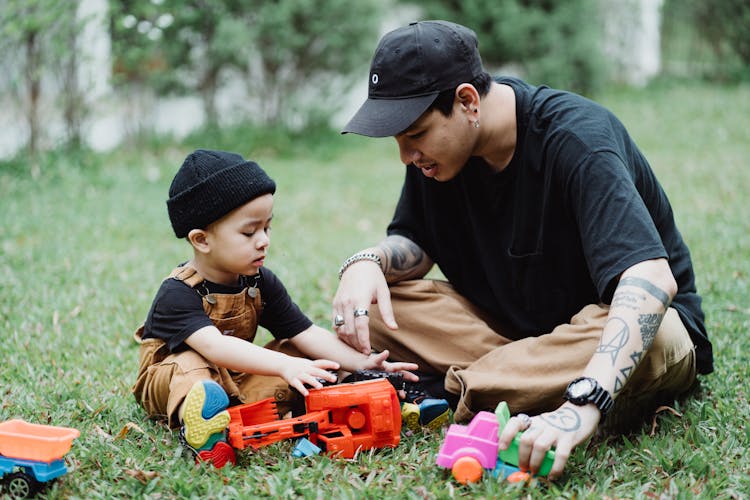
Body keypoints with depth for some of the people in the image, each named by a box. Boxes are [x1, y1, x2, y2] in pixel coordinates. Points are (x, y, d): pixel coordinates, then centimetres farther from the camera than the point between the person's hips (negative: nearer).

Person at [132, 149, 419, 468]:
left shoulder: (261, 283, -5)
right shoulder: (178, 294, -26)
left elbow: (305, 333, -8)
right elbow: (214, 346, -43)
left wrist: (361, 363, -24)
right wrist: (284, 365, -56)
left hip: (234, 380, 6)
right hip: (170, 378, -6)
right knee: (190, 364, -36)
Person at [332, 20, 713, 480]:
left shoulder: (577, 140, -29)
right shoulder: (437, 140, -8)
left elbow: (651, 280, -41)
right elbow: (415, 242, 5)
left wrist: (582, 406, -55)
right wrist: (369, 261, -21)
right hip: (517, 322, 6)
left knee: (651, 342, -42)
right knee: (368, 308, -13)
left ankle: (458, 390, -28)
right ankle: (532, 375, -22)